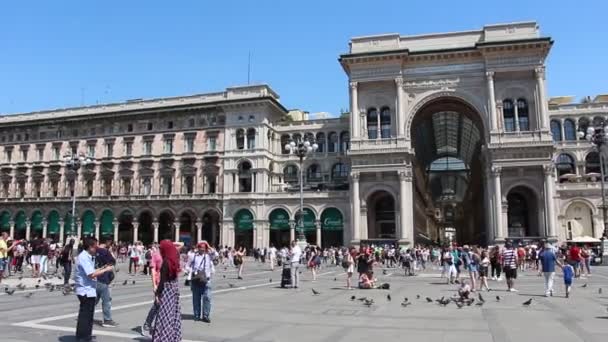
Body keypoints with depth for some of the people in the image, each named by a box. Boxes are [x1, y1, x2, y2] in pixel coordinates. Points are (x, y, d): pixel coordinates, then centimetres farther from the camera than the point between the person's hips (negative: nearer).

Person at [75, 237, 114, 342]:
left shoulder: (87, 257, 13)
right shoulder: (84, 257, -19)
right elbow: (91, 274, -24)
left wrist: (103, 268, 8)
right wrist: (105, 270, -15)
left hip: (89, 290, 10)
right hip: (86, 291, -10)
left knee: (88, 314, 18)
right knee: (85, 315, -1)